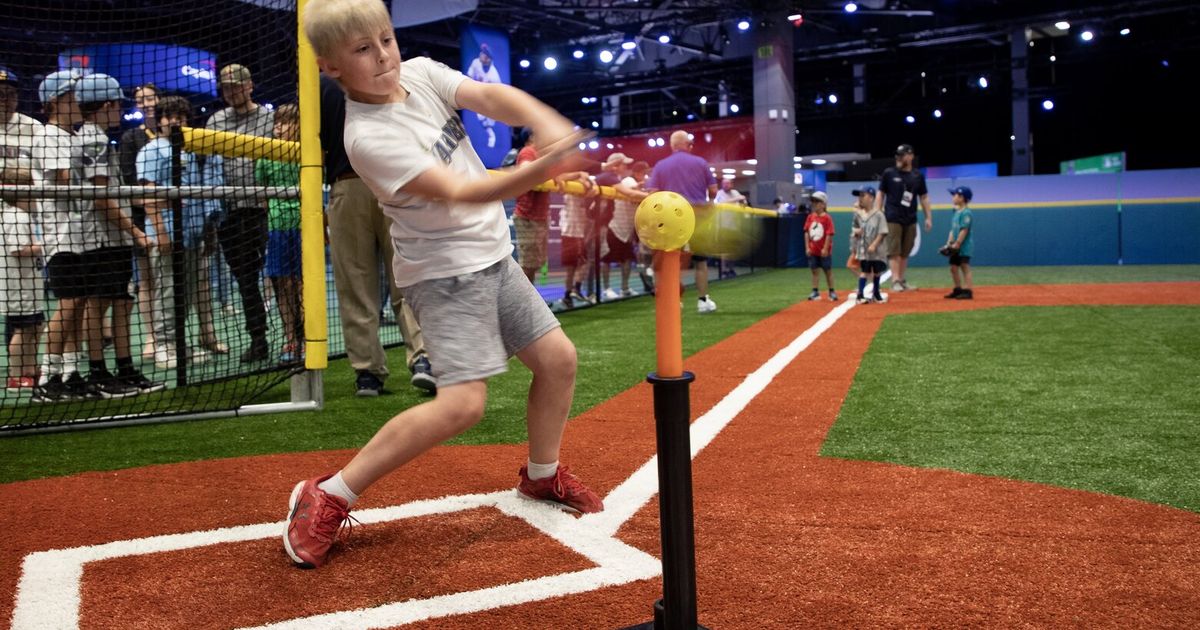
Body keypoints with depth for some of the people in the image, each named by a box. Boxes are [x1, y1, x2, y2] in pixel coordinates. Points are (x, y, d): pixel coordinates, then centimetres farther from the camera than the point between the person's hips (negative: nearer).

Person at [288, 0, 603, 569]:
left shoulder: (421, 73, 0)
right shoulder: (368, 137, -20)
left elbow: (492, 97, -15)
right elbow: (458, 195, -29)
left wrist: (546, 121, -37)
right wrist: (539, 170, -45)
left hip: (492, 256, 8)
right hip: (445, 271, -8)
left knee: (557, 357, 10)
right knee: (463, 401, -18)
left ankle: (541, 476, 32)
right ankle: (327, 499, -6)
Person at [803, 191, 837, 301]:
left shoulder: (827, 218, -11)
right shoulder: (810, 217, 4)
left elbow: (829, 234, -13)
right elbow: (806, 232, 5)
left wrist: (825, 249, -16)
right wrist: (807, 247, 0)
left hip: (824, 251, -5)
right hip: (813, 250, 5)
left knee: (828, 271, 5)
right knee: (814, 271, 7)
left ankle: (832, 292, 13)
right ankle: (815, 291, 13)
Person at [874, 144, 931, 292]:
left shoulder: (918, 176, 9)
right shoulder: (889, 173, 2)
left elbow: (924, 198, 12)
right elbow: (880, 194, 3)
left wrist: (928, 217, 6)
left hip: (910, 220, 3)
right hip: (893, 219, -3)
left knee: (905, 252, 8)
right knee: (895, 251, -8)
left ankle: (902, 280, 16)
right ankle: (895, 281, -9)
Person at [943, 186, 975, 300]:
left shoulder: (966, 213, -15)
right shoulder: (956, 213, 14)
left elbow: (964, 231, -19)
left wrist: (956, 244, -20)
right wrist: (948, 244, 9)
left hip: (964, 246, -10)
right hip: (955, 247, 10)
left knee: (965, 267, -9)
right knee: (953, 267, 12)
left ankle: (968, 291, -8)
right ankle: (958, 290, 22)